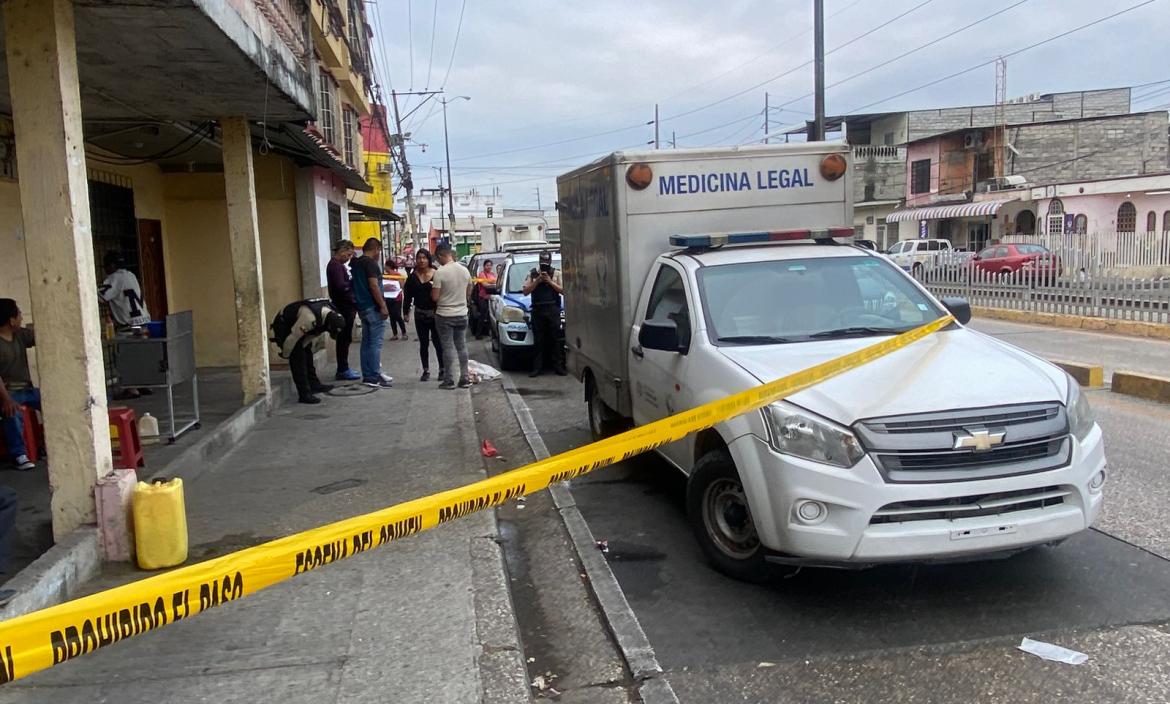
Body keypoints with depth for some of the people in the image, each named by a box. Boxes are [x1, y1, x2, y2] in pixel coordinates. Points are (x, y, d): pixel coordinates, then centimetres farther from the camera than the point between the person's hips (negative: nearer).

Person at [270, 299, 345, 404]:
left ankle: (314, 384, 25)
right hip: (283, 326, -9)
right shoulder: (310, 318, -40)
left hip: (295, 324, 9)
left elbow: (313, 333, 4)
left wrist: (302, 347, 10)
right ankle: (304, 394, -10)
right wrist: (285, 354, -15)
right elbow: (293, 336, -29)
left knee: (307, 355, 13)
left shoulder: (330, 314, -12)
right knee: (298, 358, -12)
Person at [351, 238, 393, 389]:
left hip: (362, 307, 9)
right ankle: (374, 377, -5)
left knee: (366, 342, 11)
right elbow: (373, 286, -20)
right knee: (375, 343, -6)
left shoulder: (356, 263, 13)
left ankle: (367, 376, 14)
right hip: (373, 307, -9)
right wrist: (383, 306, -17)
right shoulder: (371, 263, -14)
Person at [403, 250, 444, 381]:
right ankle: (426, 371, 17)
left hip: (435, 314, -3)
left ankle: (442, 370, 12)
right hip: (420, 315, 3)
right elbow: (407, 296, 6)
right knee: (423, 344, 9)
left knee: (438, 343, 1)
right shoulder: (412, 277, 3)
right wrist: (406, 312, 0)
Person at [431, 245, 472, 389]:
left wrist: (432, 287, 5)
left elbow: (435, 297, -14)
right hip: (462, 314, 5)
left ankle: (448, 380, 2)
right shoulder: (465, 270, 2)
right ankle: (465, 378, 12)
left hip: (445, 315, -5)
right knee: (462, 346, 10)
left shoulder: (440, 273, -16)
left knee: (448, 347, 0)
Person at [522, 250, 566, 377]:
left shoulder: (556, 273, 11)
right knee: (538, 340, 0)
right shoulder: (532, 274, 14)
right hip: (537, 310, 1)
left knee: (555, 339, -2)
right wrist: (537, 281, -4)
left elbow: (563, 290, 1)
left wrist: (550, 281, -6)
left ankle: (558, 366, 1)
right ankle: (537, 367, 1)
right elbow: (526, 291, 5)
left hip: (553, 309, -1)